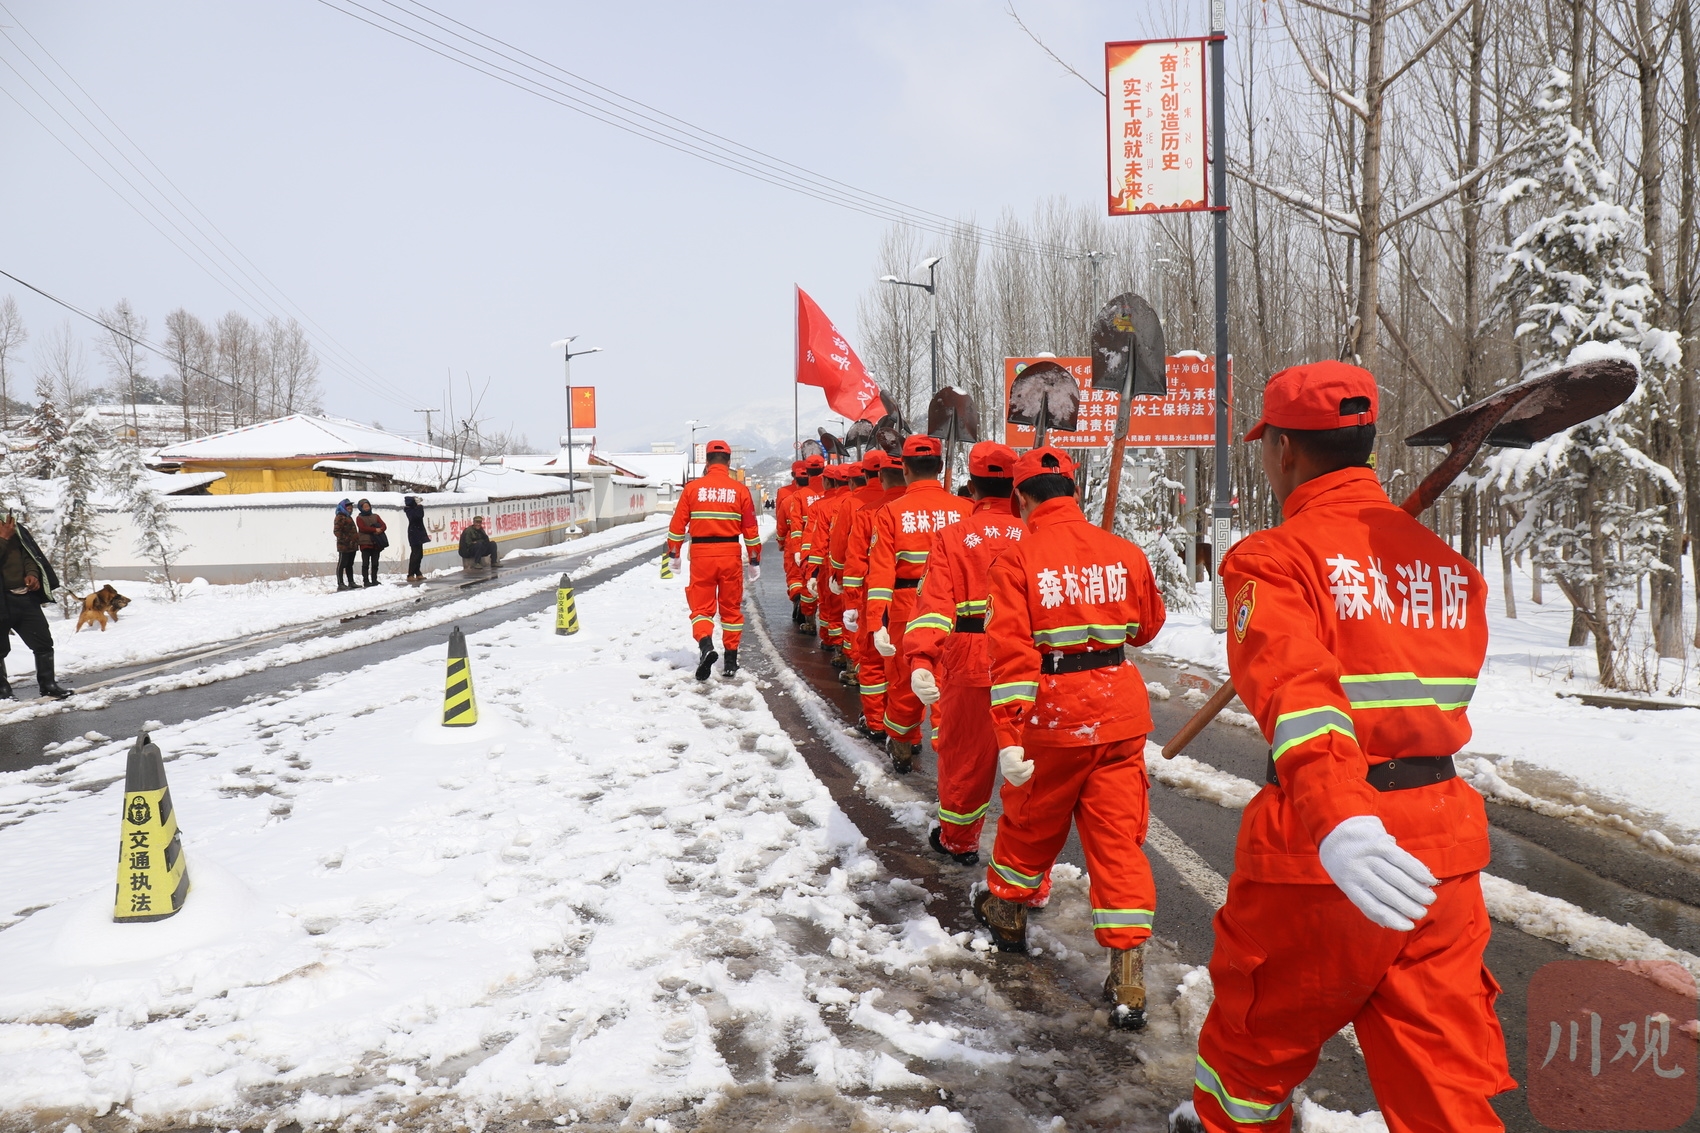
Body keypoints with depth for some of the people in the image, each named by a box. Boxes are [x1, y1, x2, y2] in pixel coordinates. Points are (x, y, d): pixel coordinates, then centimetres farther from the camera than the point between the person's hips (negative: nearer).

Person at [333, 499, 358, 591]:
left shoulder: (349, 517, 22)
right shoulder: (340, 517, -9)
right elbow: (336, 531, -17)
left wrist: (356, 541, 20)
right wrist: (346, 539, -23)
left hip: (352, 546, 10)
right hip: (344, 546, -10)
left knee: (350, 564, 14)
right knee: (342, 564, -6)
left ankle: (351, 582, 20)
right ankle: (340, 584, -5)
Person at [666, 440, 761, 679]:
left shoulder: (693, 488, -1)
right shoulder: (740, 490, 1)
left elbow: (677, 525, 2)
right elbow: (750, 530, 3)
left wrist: (674, 554, 14)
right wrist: (755, 561, 12)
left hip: (701, 555, -1)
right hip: (730, 555, 1)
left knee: (701, 606, 6)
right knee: (731, 607, 12)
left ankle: (705, 644, -21)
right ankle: (731, 660, 16)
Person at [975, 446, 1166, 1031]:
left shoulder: (1017, 558, -11)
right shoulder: (1123, 552, 1)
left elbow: (1010, 653, -18)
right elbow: (1147, 625, 17)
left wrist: (1008, 737, -18)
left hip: (1053, 717, -2)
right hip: (1120, 713, 3)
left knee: (1030, 822, 20)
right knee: (1118, 835, 6)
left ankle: (1007, 913, 44)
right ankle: (1128, 975, 3)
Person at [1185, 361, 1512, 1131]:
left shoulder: (1275, 558, -10)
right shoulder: (1448, 563, 9)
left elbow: (1293, 691, -27)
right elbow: (1439, 695, 17)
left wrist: (1338, 822, -40)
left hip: (1316, 863, -5)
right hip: (1444, 848, 5)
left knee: (1250, 1053, 20)